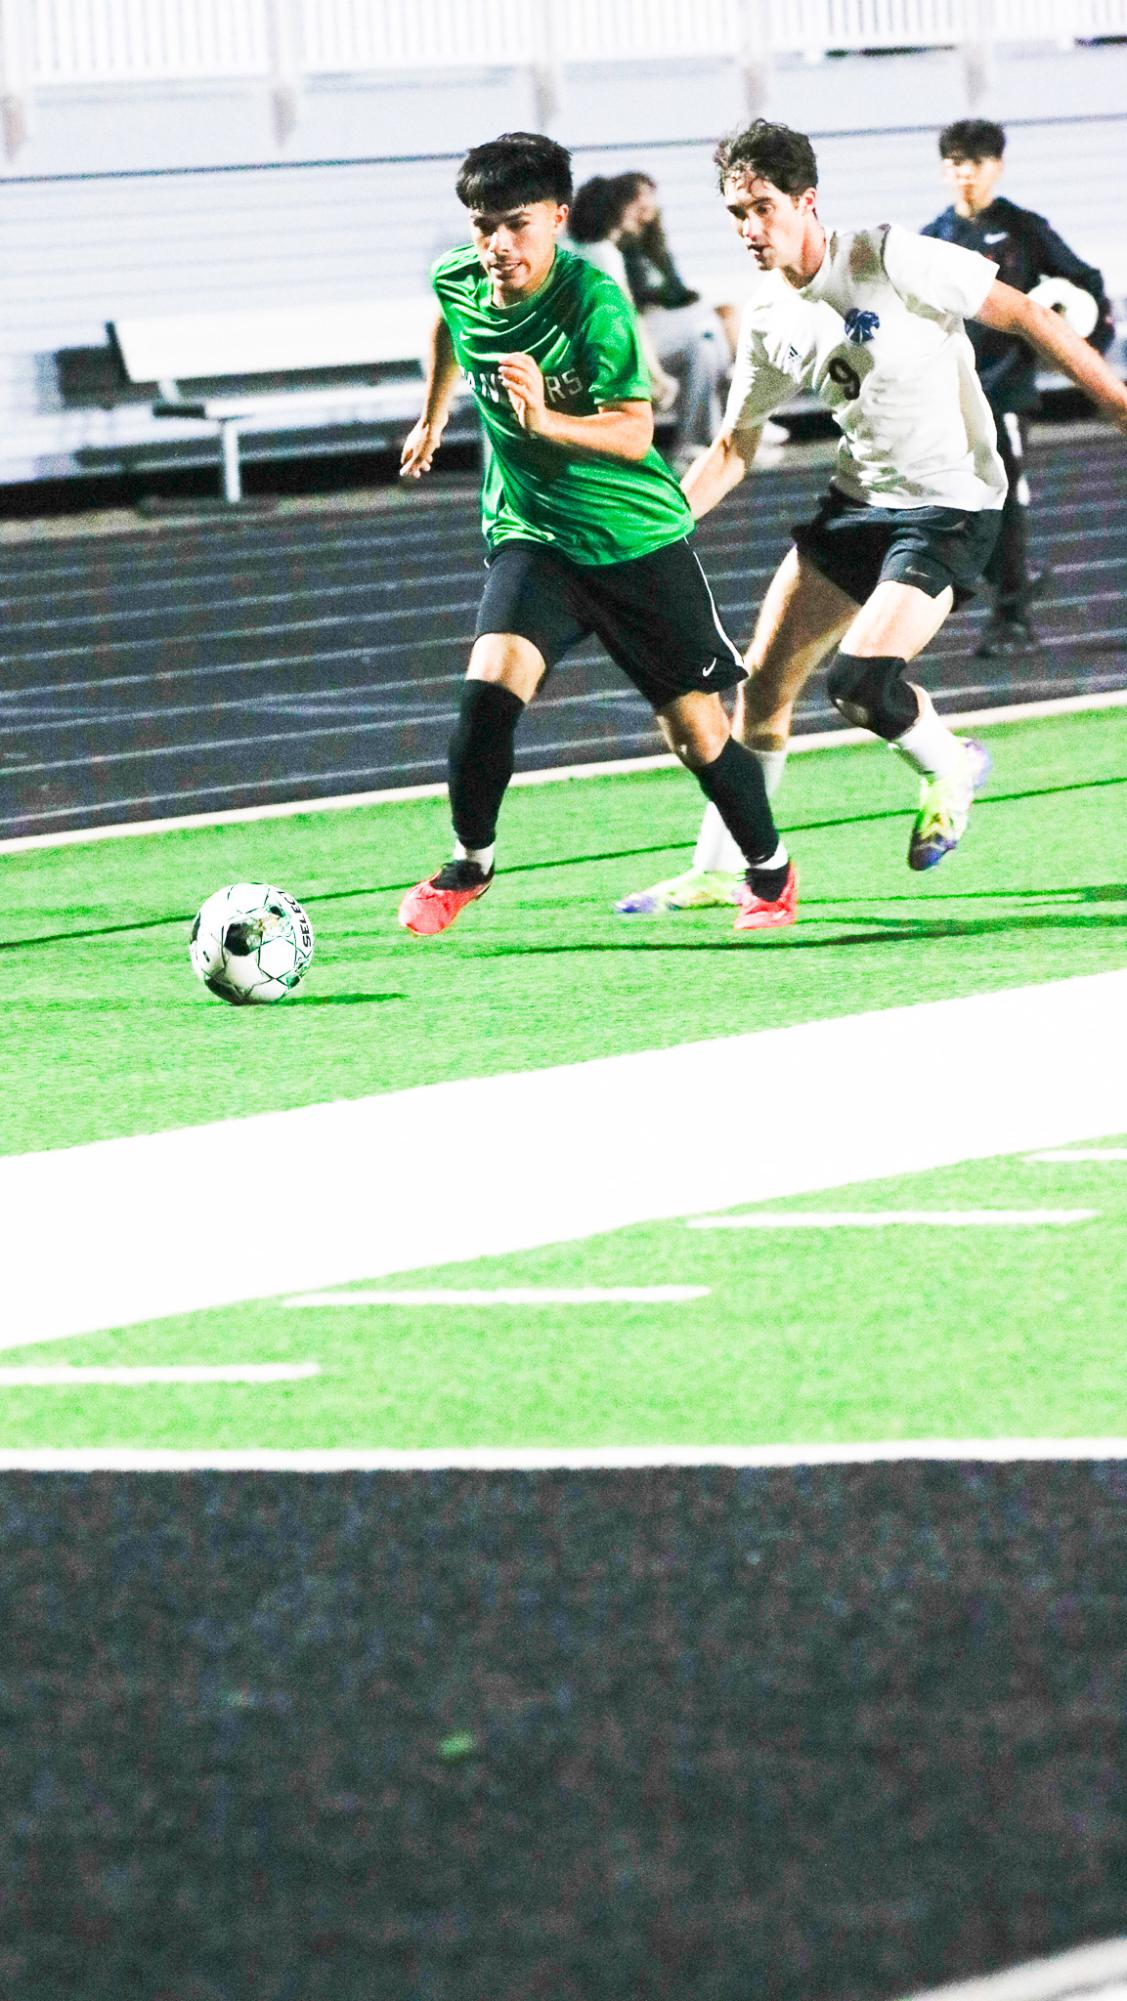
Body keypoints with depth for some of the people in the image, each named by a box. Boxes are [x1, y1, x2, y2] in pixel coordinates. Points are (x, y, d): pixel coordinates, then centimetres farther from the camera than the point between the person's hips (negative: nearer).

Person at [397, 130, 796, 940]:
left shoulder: (593, 297, -22)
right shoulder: (457, 282, -7)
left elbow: (634, 432, -28)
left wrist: (547, 421, -45)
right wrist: (433, 416, 32)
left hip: (638, 537, -3)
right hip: (532, 533, 3)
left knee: (696, 728, 2)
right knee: (491, 688, -21)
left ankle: (771, 871, 27)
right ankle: (469, 864, 2)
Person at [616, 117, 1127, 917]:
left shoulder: (888, 259, -17)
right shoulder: (770, 323, 3)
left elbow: (1022, 314, -12)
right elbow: (732, 451, 16)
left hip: (950, 506, -7)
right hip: (858, 500, 7)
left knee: (860, 682, -22)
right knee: (764, 680, 3)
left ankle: (951, 768, 11)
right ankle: (716, 872, 16)